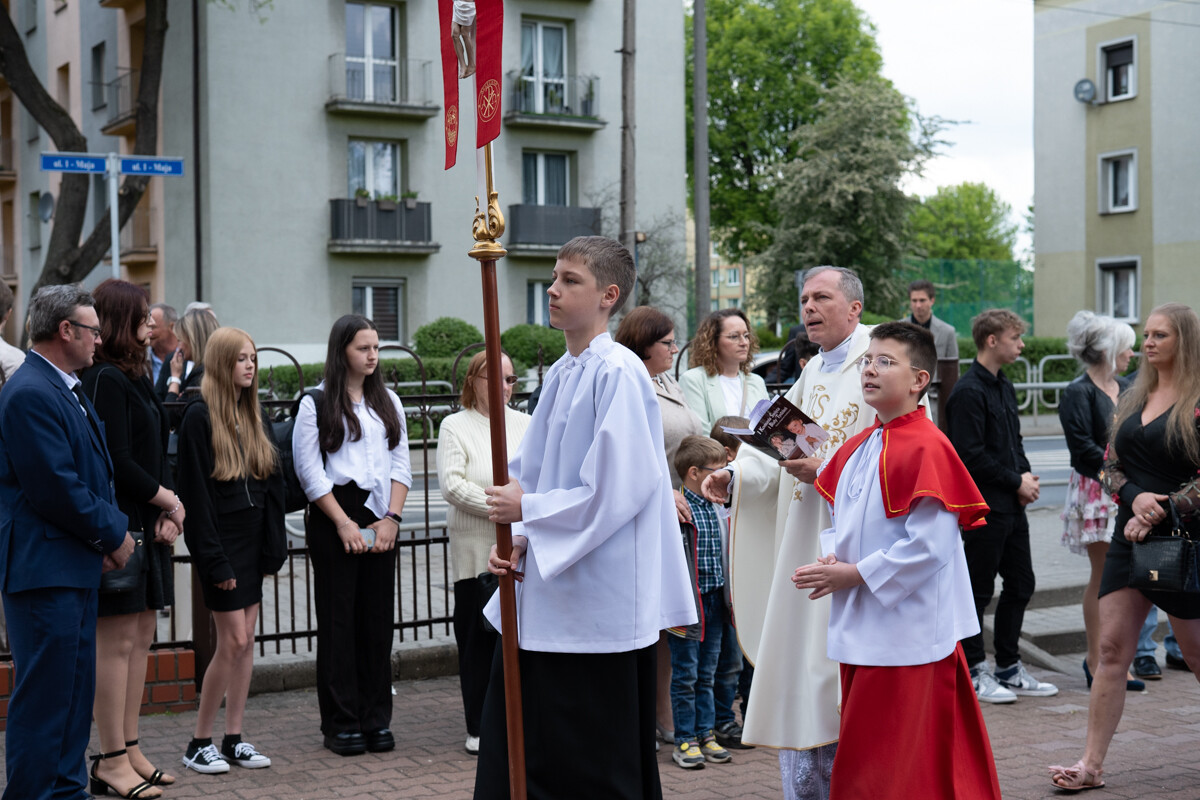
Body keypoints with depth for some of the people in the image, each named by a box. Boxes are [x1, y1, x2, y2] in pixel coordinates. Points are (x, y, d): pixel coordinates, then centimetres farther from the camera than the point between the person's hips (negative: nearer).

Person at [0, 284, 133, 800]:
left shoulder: (68, 390, 17)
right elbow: (55, 487, -21)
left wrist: (111, 532, 4)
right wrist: (113, 532, -10)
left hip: (76, 568, 11)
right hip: (44, 568, -11)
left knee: (75, 689, 16)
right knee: (44, 694, -5)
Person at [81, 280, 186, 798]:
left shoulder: (135, 377, 16)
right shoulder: (105, 380, -13)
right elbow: (117, 463, -19)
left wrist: (168, 511, 3)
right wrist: (169, 500, -7)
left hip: (146, 524, 10)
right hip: (116, 526, -10)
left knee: (141, 635, 12)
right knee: (116, 639, -4)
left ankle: (128, 748, 20)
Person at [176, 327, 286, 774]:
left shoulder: (255, 417, 12)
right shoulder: (200, 417, -10)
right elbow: (195, 492, -13)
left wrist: (274, 547, 5)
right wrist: (213, 559, -16)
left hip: (251, 541, 7)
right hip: (220, 541, -7)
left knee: (246, 641, 8)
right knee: (233, 640, -7)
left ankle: (234, 739, 15)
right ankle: (199, 744, 5)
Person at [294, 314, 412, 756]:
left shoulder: (388, 401, 13)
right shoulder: (317, 404, -1)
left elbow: (401, 463, 10)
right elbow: (309, 470, -5)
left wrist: (392, 518, -3)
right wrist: (343, 522, -10)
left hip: (380, 517, 4)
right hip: (333, 513, -4)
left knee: (378, 616, 4)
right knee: (338, 618, -1)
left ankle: (376, 719, 12)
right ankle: (341, 723, 6)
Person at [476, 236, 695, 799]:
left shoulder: (618, 373, -15)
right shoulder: (561, 374, 12)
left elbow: (615, 490, -21)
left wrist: (527, 510, -12)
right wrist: (519, 541, 2)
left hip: (596, 600, -9)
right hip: (545, 594, 9)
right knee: (513, 754, 13)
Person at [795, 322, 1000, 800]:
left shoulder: (926, 448, -16)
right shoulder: (858, 447, 11)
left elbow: (929, 547, -22)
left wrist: (855, 573, -16)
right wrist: (832, 560, -1)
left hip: (908, 631, -9)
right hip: (862, 631, 9)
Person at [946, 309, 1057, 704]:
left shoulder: (1005, 387, 15)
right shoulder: (967, 392, -15)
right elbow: (971, 455, -19)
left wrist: (1026, 475, 4)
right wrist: (1016, 481, -12)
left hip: (1012, 507, 9)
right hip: (984, 508, -9)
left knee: (1021, 585, 13)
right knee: (978, 592, 1)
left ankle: (1009, 668, 24)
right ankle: (975, 674, 11)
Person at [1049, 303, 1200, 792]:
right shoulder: (1133, 399, 11)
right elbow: (1109, 466, 11)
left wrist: (1159, 513, -16)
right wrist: (1135, 496, -8)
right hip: (1129, 536, 6)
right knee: (1112, 647, 1)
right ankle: (1092, 764, 2)